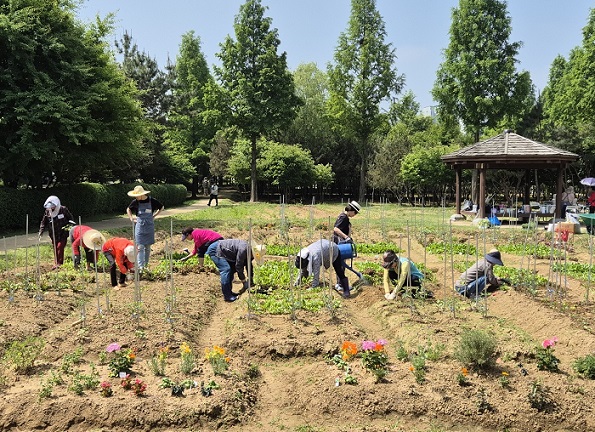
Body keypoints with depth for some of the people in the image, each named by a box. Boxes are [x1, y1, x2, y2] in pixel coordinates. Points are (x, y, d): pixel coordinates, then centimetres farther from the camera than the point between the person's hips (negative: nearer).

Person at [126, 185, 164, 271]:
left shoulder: (152, 201, -7)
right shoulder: (135, 202, -4)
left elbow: (161, 207, 11)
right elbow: (128, 209, 16)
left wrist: (154, 215, 4)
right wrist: (131, 219, 6)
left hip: (149, 227, 1)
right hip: (139, 227, 0)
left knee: (147, 247, 9)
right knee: (140, 247, -7)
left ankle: (146, 265, 20)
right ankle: (140, 267, -8)